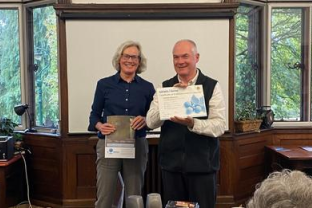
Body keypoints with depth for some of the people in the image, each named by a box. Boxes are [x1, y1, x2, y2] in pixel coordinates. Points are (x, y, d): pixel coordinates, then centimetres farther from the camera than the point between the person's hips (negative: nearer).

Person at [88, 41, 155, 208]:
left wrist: (145, 120, -13)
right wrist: (100, 126, -16)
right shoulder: (104, 84, 1)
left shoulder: (147, 87, 4)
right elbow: (94, 114, 5)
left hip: (137, 146, 1)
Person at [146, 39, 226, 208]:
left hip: (202, 164, -2)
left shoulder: (212, 87, -4)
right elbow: (151, 122, -5)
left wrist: (192, 123, -28)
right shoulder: (165, 87, 4)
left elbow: (219, 126, -12)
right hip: (171, 163, 3)